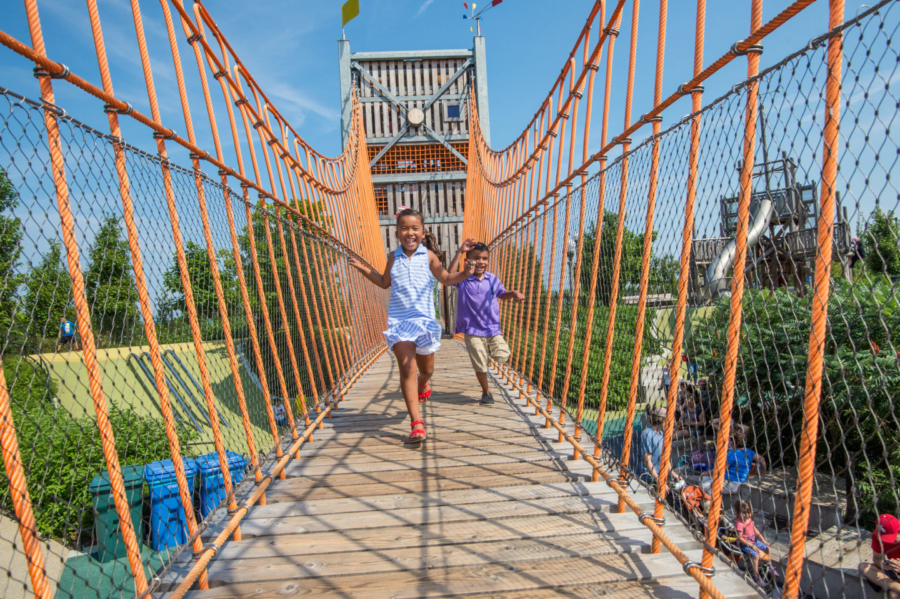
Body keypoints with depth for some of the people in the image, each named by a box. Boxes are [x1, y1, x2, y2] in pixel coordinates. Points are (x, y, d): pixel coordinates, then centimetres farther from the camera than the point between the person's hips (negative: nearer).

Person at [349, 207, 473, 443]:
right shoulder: (393, 257, 6)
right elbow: (385, 282, 22)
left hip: (424, 318, 0)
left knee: (426, 368, 15)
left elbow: (446, 278, 7)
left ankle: (424, 383, 56)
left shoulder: (429, 256, 0)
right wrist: (364, 269, 13)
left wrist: (465, 273, -11)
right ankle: (416, 422, -7)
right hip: (398, 320, 0)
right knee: (406, 367, -12)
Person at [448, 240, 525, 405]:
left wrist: (514, 293, -1)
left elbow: (502, 294, 20)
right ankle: (486, 391, 28)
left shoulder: (492, 279, 4)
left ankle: (490, 351, 24)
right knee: (480, 365, 4)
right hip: (473, 331, -3)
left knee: (502, 356, -11)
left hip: (493, 328, 3)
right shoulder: (463, 279, -8)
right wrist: (459, 252, -31)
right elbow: (449, 275, -29)